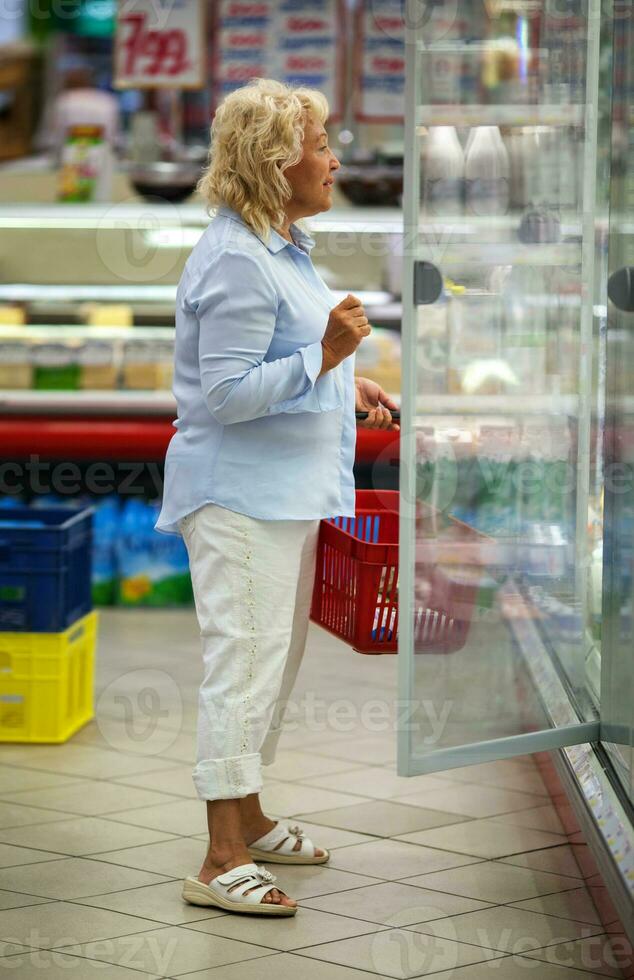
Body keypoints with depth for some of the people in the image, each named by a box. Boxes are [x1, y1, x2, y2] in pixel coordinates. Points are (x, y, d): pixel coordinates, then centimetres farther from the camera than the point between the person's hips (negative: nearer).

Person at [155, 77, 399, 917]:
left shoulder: (282, 245, 13)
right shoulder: (236, 260, -20)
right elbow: (227, 391, -23)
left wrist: (349, 385, 14)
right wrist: (324, 356, -30)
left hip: (288, 492, 10)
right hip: (242, 493, -10)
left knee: (273, 661, 18)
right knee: (244, 664, -9)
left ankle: (247, 820, 30)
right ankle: (222, 863, -6)